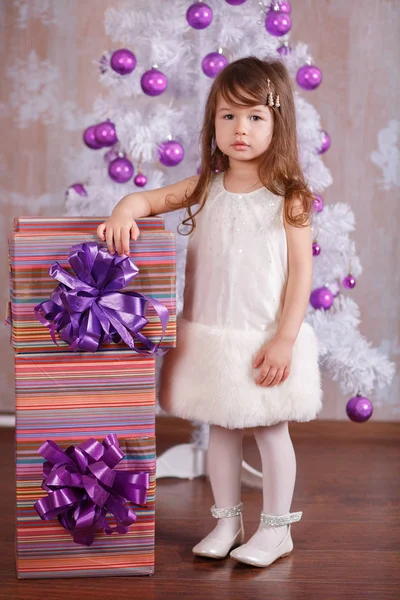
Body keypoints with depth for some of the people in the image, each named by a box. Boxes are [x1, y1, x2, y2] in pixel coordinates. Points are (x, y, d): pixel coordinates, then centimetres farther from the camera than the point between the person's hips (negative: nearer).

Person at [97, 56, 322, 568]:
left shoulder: (288, 197, -9)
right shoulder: (206, 188, 2)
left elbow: (301, 272, -10)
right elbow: (148, 199, 1)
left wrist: (284, 339, -15)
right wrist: (123, 213, -23)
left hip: (266, 339, -4)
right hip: (209, 335, 4)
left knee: (271, 429, 9)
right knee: (220, 428, 15)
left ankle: (277, 528, 26)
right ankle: (226, 521, 32)